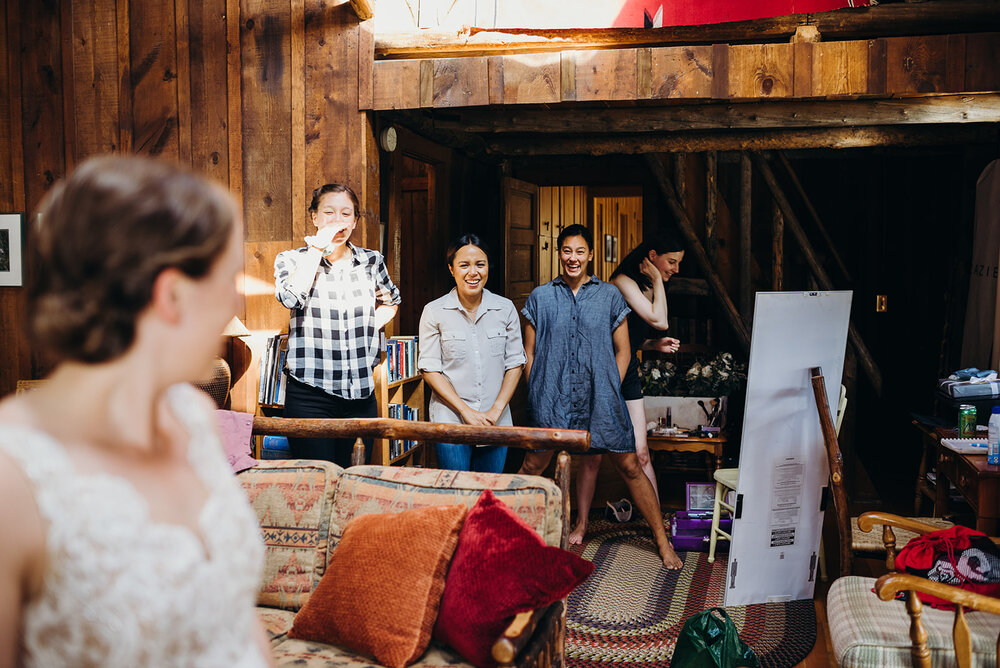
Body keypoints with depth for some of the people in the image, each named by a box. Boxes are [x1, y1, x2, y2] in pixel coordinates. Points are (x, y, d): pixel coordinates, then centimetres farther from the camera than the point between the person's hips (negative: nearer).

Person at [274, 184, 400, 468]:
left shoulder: (371, 261, 8)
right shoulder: (291, 260, 1)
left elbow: (390, 302, 27)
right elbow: (290, 297, -21)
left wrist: (367, 328, 9)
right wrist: (319, 246, -13)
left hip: (361, 394, 3)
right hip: (310, 395, -3)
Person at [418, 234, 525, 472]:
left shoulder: (505, 309, 3)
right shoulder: (434, 312, -3)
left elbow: (515, 363, 5)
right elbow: (430, 368, -4)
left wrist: (496, 411, -6)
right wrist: (465, 411, -11)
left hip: (496, 423, 2)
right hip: (450, 422, -2)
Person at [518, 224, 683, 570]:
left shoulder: (610, 296, 6)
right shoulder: (540, 297, 7)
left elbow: (622, 351, 9)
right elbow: (528, 353, 9)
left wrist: (609, 391, 0)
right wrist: (538, 394, 1)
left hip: (600, 400, 0)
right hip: (551, 401, 0)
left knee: (630, 467, 2)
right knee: (531, 467, 7)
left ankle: (662, 541, 13)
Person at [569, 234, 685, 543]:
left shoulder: (648, 289, 12)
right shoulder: (623, 281, -13)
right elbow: (659, 321, -21)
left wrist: (655, 344, 2)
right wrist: (657, 281, -11)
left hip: (628, 375, 7)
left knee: (640, 453, 1)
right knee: (593, 453, 1)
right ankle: (581, 524, 17)